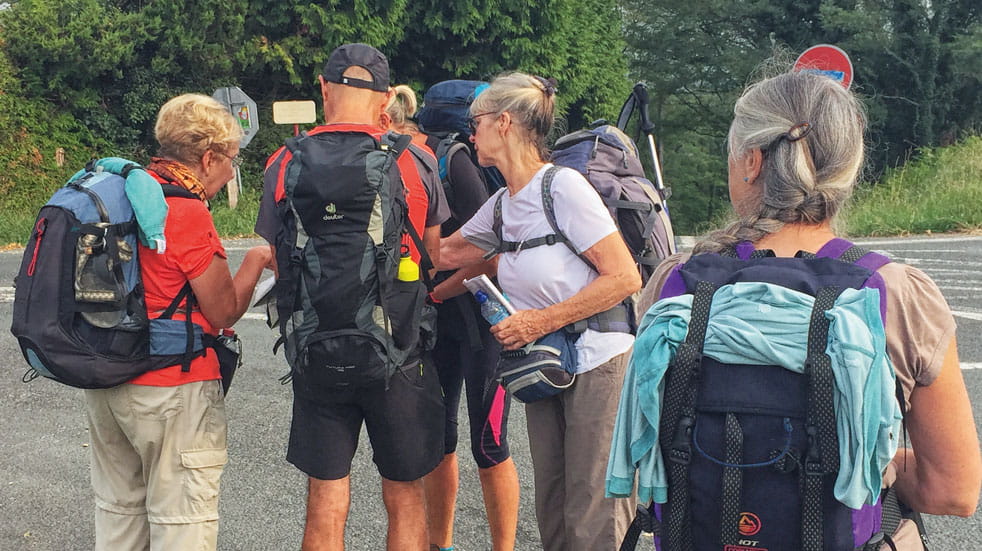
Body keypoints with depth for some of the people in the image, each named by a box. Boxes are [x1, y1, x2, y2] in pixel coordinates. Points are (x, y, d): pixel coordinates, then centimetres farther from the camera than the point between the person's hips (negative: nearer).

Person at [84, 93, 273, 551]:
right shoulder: (188, 213, -18)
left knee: (119, 508, 19)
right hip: (171, 392, -8)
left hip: (104, 384, 8)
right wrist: (257, 260, 4)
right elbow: (225, 313, -9)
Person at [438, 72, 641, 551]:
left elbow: (625, 278, -17)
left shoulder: (563, 187, -14)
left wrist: (541, 321, -19)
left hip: (599, 366, -8)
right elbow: (446, 253, 26)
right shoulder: (502, 205, 10)